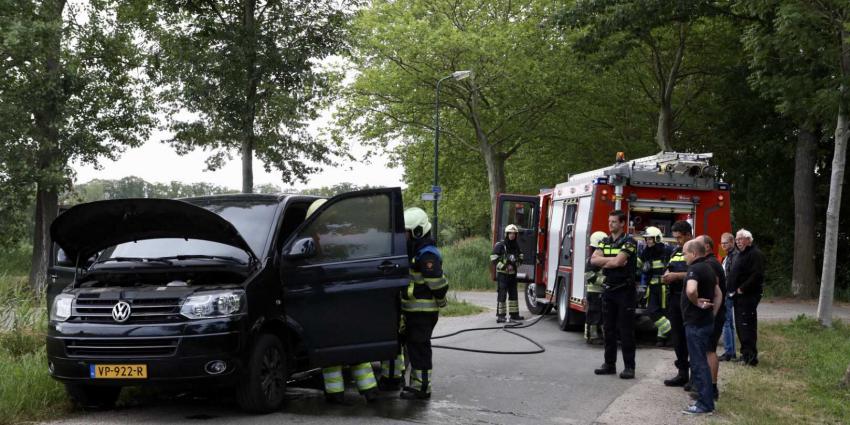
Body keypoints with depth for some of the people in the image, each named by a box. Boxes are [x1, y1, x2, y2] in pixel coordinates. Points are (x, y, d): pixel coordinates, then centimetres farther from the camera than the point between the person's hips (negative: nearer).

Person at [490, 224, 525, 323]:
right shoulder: (500, 245, -11)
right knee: (502, 294, -8)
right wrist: (505, 267, -19)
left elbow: (520, 258, 20)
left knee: (513, 294, 10)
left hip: (512, 274, 7)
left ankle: (514, 315, 17)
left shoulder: (516, 246, 10)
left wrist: (516, 264, -1)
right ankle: (500, 316, -6)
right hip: (502, 274, -7)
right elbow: (494, 259, -14)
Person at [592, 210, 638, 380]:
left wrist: (604, 262, -3)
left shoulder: (628, 242, -8)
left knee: (626, 329, -4)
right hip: (608, 290, 6)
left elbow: (618, 261, -19)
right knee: (608, 328, 9)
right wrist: (613, 260, -11)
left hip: (625, 291, -6)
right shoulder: (604, 242, 12)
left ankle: (629, 366, -1)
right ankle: (609, 364, 17)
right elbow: (594, 260, -2)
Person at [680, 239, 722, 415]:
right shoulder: (708, 268, 14)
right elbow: (718, 294, 23)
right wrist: (712, 314, 17)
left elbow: (690, 290, -36)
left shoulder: (695, 269, -17)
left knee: (699, 363, -6)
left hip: (696, 323, -10)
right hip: (707, 321, 10)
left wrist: (696, 302, -19)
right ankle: (705, 397, 23)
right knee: (700, 361, 17)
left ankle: (705, 404, -3)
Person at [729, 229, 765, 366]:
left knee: (746, 325, -13)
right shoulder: (741, 254, 21)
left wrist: (742, 289, -19)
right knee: (740, 325, 12)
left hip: (748, 296, -10)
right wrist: (733, 290, 13)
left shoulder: (755, 254, -11)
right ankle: (746, 353, 19)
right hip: (739, 296, 10)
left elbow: (757, 275, -22)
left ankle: (750, 355, -14)